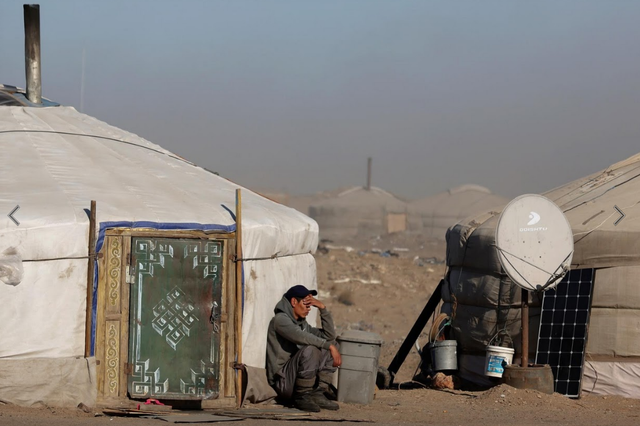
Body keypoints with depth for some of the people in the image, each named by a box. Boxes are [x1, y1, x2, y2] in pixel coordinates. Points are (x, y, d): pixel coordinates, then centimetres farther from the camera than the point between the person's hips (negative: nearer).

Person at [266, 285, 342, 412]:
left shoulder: (302, 324, 19)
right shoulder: (280, 319, -8)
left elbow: (329, 335, 14)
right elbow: (300, 337, -26)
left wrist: (323, 308, 6)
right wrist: (329, 346, -26)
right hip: (283, 382, -9)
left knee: (331, 344, 6)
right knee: (310, 350, -31)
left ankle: (318, 394, -4)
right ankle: (302, 397, -18)